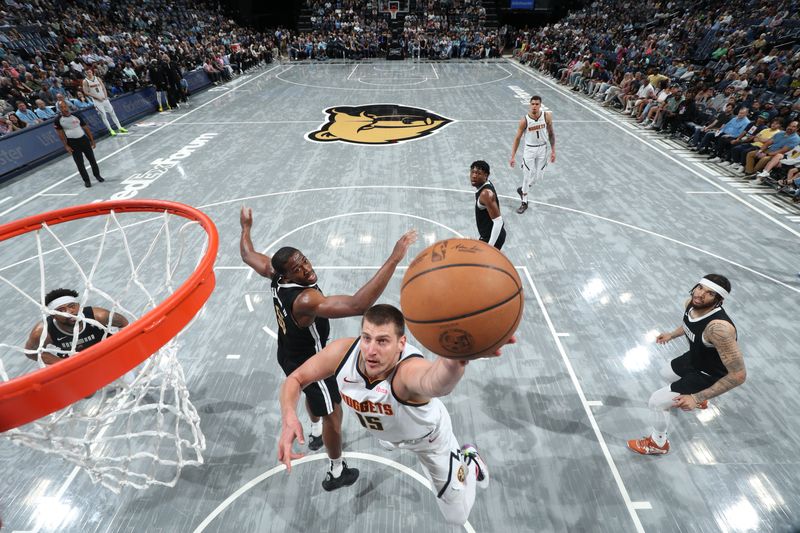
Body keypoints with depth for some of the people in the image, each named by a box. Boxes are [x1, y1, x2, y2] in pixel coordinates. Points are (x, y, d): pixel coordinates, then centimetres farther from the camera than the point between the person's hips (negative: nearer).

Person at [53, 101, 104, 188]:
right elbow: (60, 133, -3)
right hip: (72, 143, -1)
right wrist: (66, 146, -8)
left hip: (83, 139, 1)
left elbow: (86, 128, 4)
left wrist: (92, 140, 3)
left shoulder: (76, 115, -4)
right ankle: (86, 180, 11)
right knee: (79, 163, 0)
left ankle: (97, 175, 31)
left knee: (92, 159, 11)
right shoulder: (58, 120, -8)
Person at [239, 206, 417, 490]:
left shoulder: (275, 273, -19)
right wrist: (394, 258, -63)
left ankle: (316, 434, 64)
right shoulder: (306, 300, -44)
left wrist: (246, 227, 23)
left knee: (312, 395, 36)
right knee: (332, 413, 14)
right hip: (308, 363, -8)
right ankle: (337, 473, 37)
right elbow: (358, 305, -59)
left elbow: (247, 254, 3)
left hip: (288, 355, 9)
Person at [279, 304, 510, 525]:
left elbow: (435, 383, -76)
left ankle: (470, 462, 41)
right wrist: (289, 417, -40)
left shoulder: (410, 369, -50)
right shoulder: (342, 351, -34)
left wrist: (456, 358, -100)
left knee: (457, 516, 15)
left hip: (429, 437, -4)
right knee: (388, 444, 42)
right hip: (386, 432, 5)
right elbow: (295, 379, -19)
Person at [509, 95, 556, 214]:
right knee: (527, 176, 0)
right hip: (529, 149, -2)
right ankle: (524, 203, 15)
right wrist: (513, 156, -12)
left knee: (538, 176, 5)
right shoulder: (525, 120, -16)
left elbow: (551, 133, 2)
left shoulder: (547, 116, -10)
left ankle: (522, 189, 34)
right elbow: (517, 138, -8)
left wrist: (553, 151, -1)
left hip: (543, 148, 2)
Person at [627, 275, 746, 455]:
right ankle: (700, 401, 63)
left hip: (709, 375, -8)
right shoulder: (691, 303, -18)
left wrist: (696, 397, -35)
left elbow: (739, 374, -36)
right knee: (666, 374, 34)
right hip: (695, 358, 8)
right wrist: (671, 334, 10)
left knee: (656, 402, -7)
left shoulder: (719, 328, -42)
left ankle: (658, 444, 22)